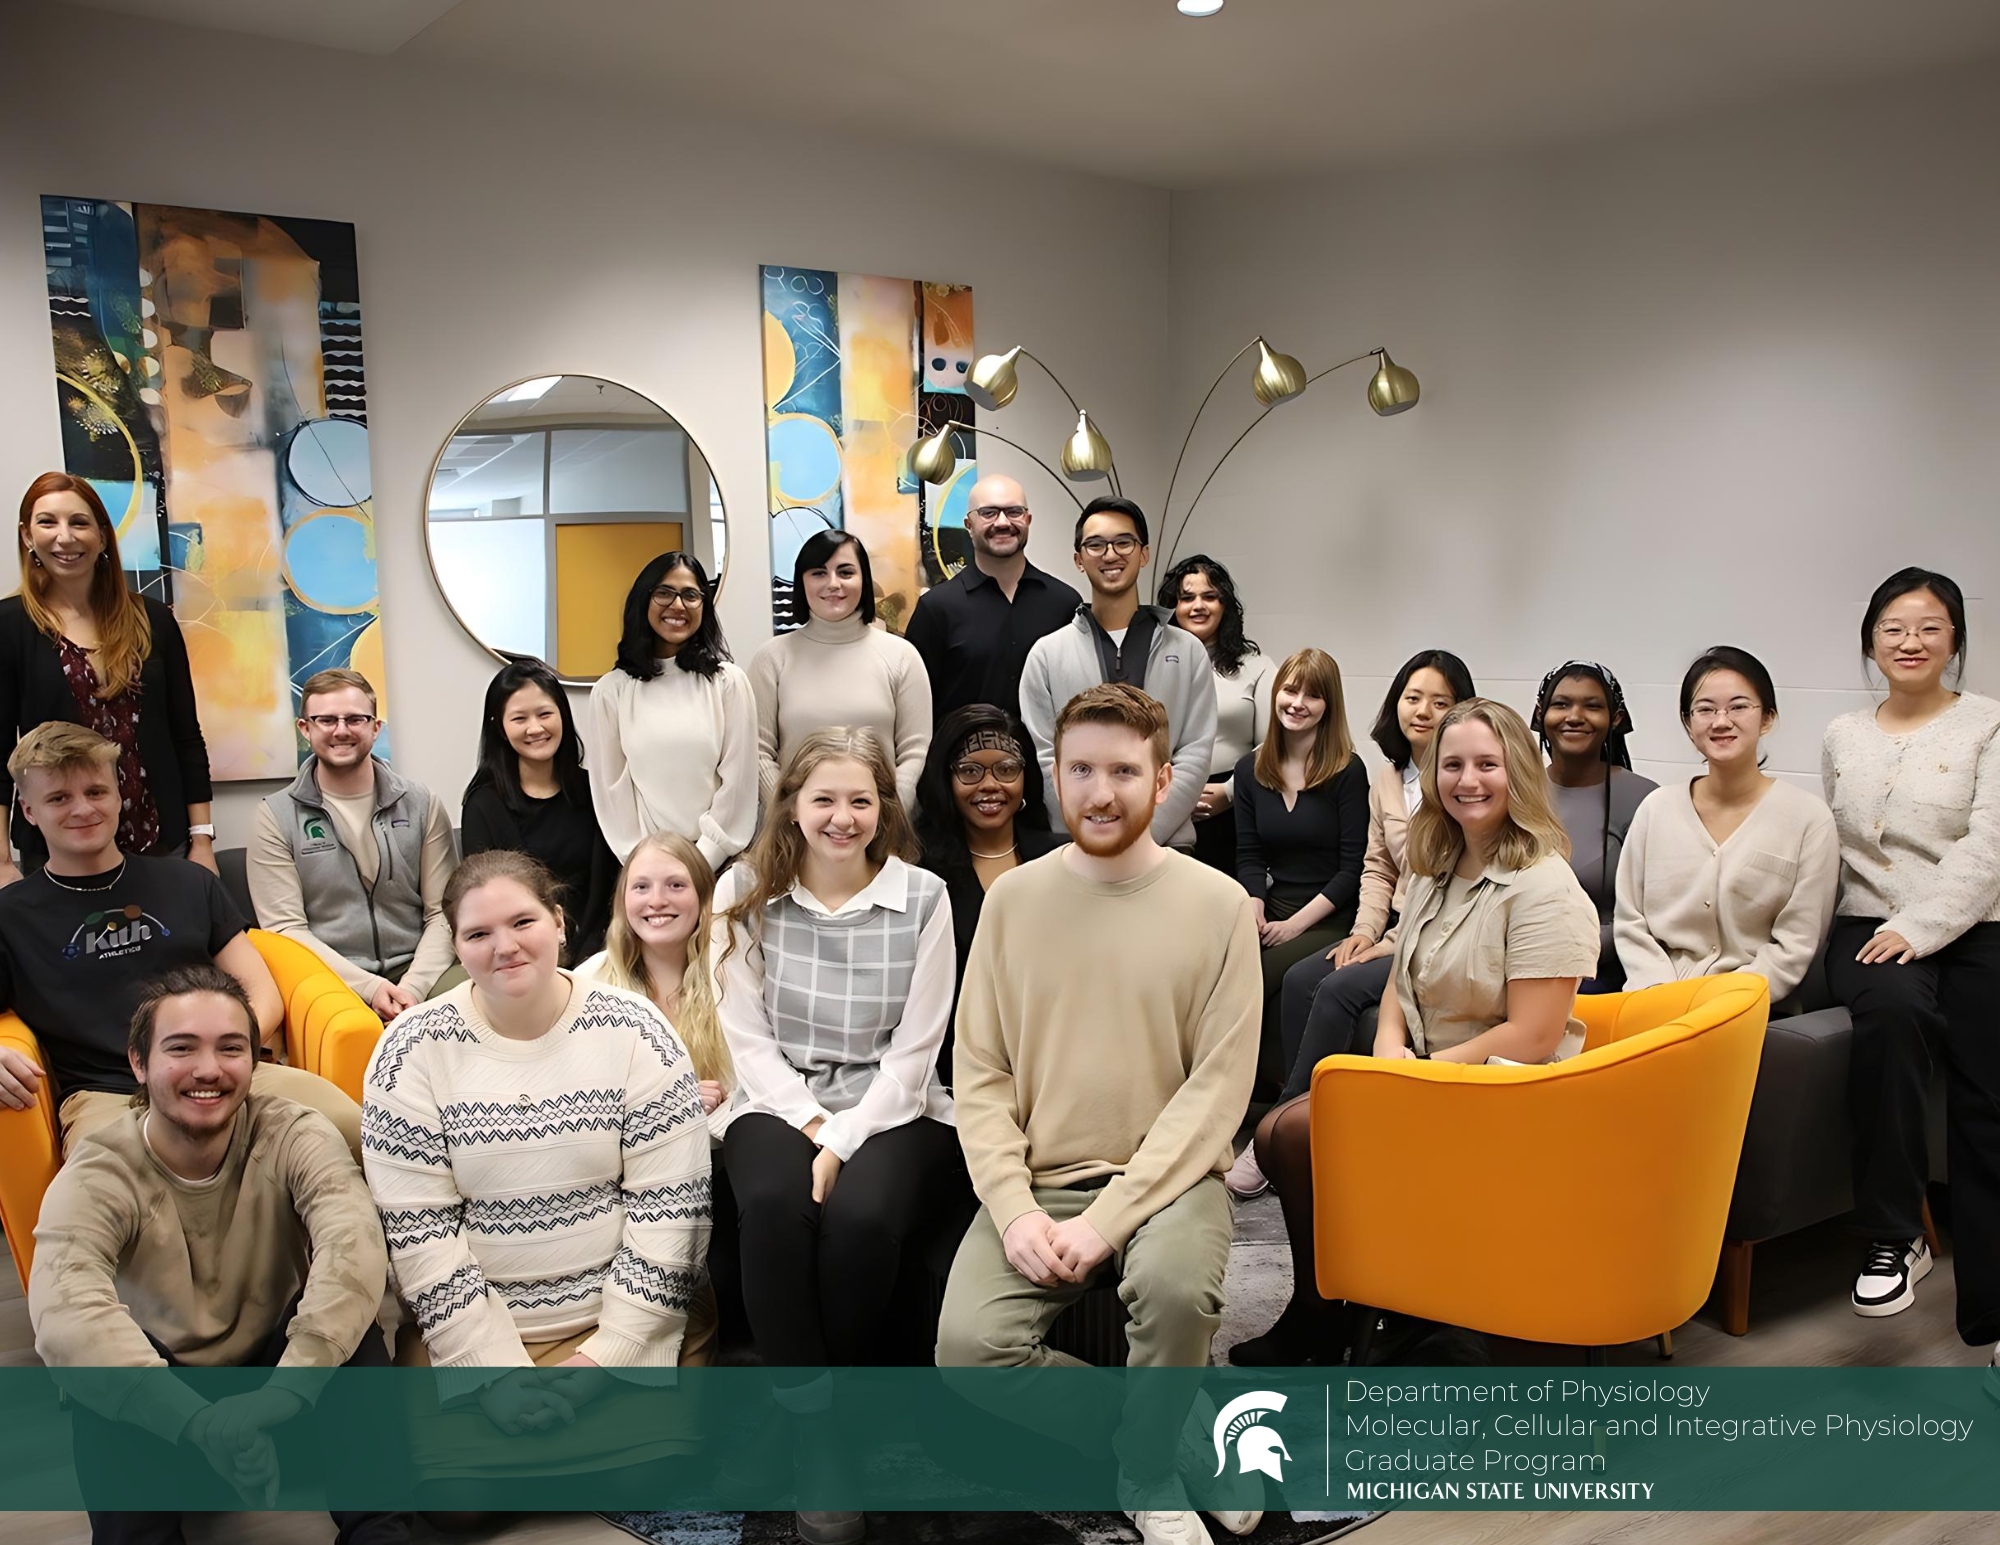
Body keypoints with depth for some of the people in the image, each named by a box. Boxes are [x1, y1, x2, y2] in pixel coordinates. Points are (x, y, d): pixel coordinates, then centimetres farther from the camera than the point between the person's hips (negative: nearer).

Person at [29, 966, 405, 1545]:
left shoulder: (295, 1137, -16)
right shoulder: (97, 1177, -18)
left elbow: (353, 1245, -35)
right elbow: (62, 1311, -38)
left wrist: (285, 1391, -50)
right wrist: (201, 1422, -53)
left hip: (281, 1410, 1)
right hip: (162, 1415, -1)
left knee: (344, 1323, -29)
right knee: (100, 1361, -30)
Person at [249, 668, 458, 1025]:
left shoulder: (422, 805, 9)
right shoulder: (276, 817, 5)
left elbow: (443, 913, 5)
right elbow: (285, 927, -2)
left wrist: (414, 987, -13)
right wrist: (368, 987, -15)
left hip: (415, 973, 2)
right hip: (330, 980, -2)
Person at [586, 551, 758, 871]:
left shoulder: (728, 681, -2)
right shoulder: (610, 690, 1)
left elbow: (738, 782, -4)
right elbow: (611, 789, 1)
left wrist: (702, 861, -9)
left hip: (721, 862, -1)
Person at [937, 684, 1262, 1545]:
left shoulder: (1217, 904, -3)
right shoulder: (1013, 899, 4)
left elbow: (1218, 1088, -8)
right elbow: (980, 1074, 3)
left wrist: (1108, 1218, -17)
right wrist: (1014, 1208, -13)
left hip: (1167, 1175, -2)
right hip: (1037, 1181, 3)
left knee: (1176, 1284, -34)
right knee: (971, 1346, -22)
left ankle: (1152, 1473, -2)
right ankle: (1182, 1428, 3)